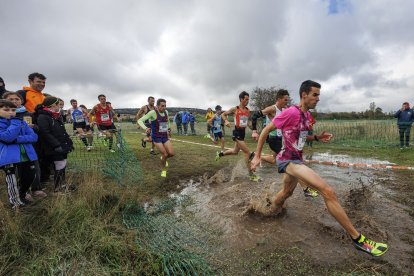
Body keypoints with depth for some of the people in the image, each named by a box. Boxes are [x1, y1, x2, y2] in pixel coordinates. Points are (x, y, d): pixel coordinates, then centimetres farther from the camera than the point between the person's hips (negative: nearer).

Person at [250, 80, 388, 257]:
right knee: (328, 192, -19)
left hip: (295, 159, 10)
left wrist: (317, 138, 2)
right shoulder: (291, 112, -18)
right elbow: (265, 131, -15)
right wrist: (257, 156, -15)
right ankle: (357, 238, -7)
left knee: (287, 192, 29)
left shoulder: (306, 114, 9)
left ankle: (270, 213, 53)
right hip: (287, 160, -10)